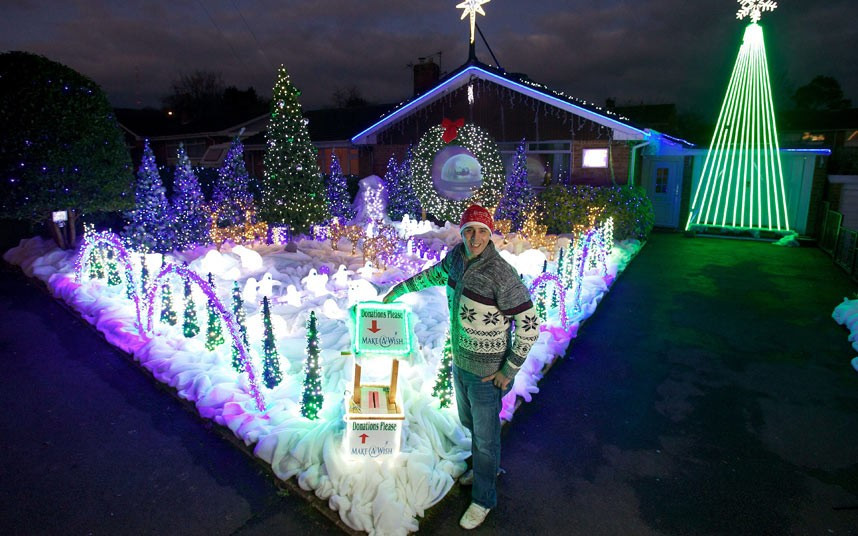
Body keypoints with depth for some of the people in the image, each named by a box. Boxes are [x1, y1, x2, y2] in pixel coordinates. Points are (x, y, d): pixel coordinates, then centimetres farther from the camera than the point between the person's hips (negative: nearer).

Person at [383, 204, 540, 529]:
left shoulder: (501, 275, -28)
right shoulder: (457, 256, -6)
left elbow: (529, 325, -22)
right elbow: (434, 275, 16)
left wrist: (510, 370, -16)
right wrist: (400, 289, 28)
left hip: (486, 371, -7)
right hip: (459, 362, 7)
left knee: (485, 435, 13)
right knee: (469, 422, 28)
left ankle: (483, 499, 37)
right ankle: (487, 466, 56)